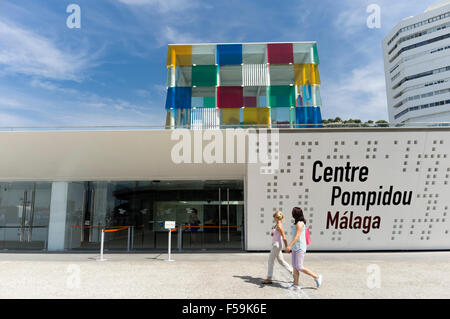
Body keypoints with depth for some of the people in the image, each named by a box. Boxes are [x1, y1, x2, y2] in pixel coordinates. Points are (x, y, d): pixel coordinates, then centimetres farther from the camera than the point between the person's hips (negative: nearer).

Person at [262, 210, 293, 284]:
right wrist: (271, 234, -1)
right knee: (281, 261, 16)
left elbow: (284, 238, -19)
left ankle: (269, 279, 5)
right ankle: (293, 272, 20)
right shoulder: (276, 224, 10)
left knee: (271, 261, -2)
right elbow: (273, 233, 22)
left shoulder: (279, 226, -18)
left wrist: (287, 247, -18)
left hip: (277, 245, -10)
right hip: (275, 245, 10)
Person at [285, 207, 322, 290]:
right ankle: (296, 285, 11)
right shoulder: (297, 223, 13)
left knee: (299, 267, -6)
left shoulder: (299, 223, -17)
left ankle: (316, 277, 7)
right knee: (295, 266, 7)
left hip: (299, 247, -10)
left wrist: (289, 245, -35)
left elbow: (297, 236, -26)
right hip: (295, 247, 10)